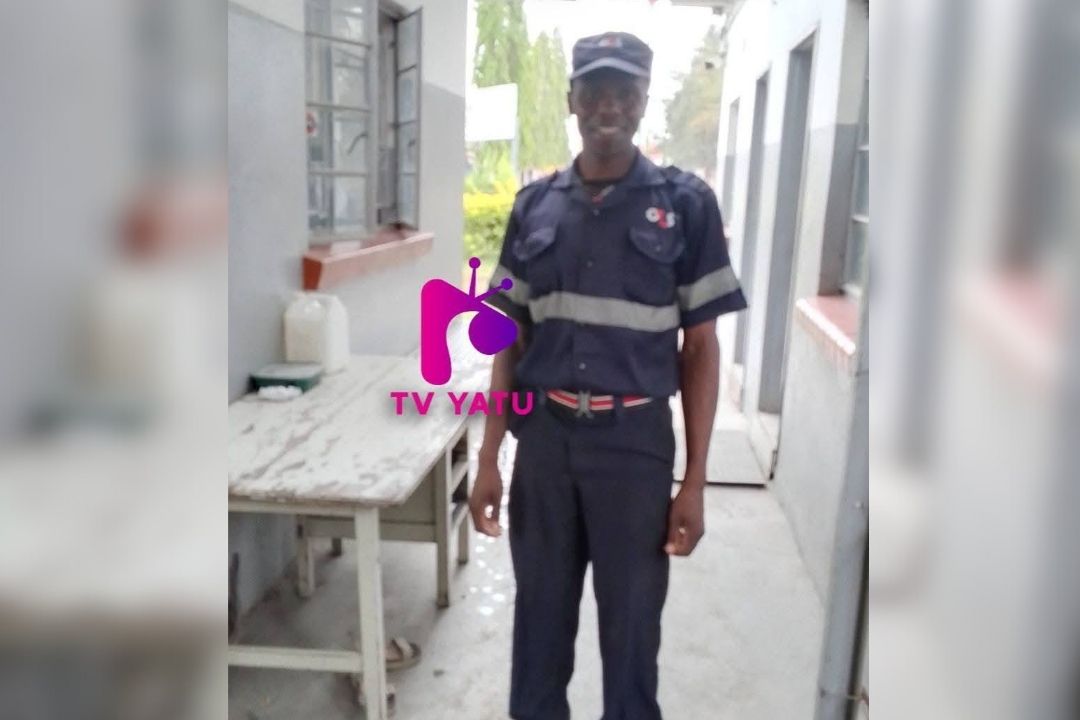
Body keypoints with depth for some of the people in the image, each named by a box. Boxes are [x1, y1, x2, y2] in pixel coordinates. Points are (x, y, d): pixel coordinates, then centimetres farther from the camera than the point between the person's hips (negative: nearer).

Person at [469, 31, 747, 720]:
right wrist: (489, 457, 4)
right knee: (539, 618, 16)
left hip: (635, 441, -2)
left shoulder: (685, 203, -4)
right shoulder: (534, 204, 4)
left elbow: (701, 348, -3)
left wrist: (695, 481, -6)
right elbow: (512, 339, 7)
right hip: (543, 437, 3)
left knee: (631, 627, 11)